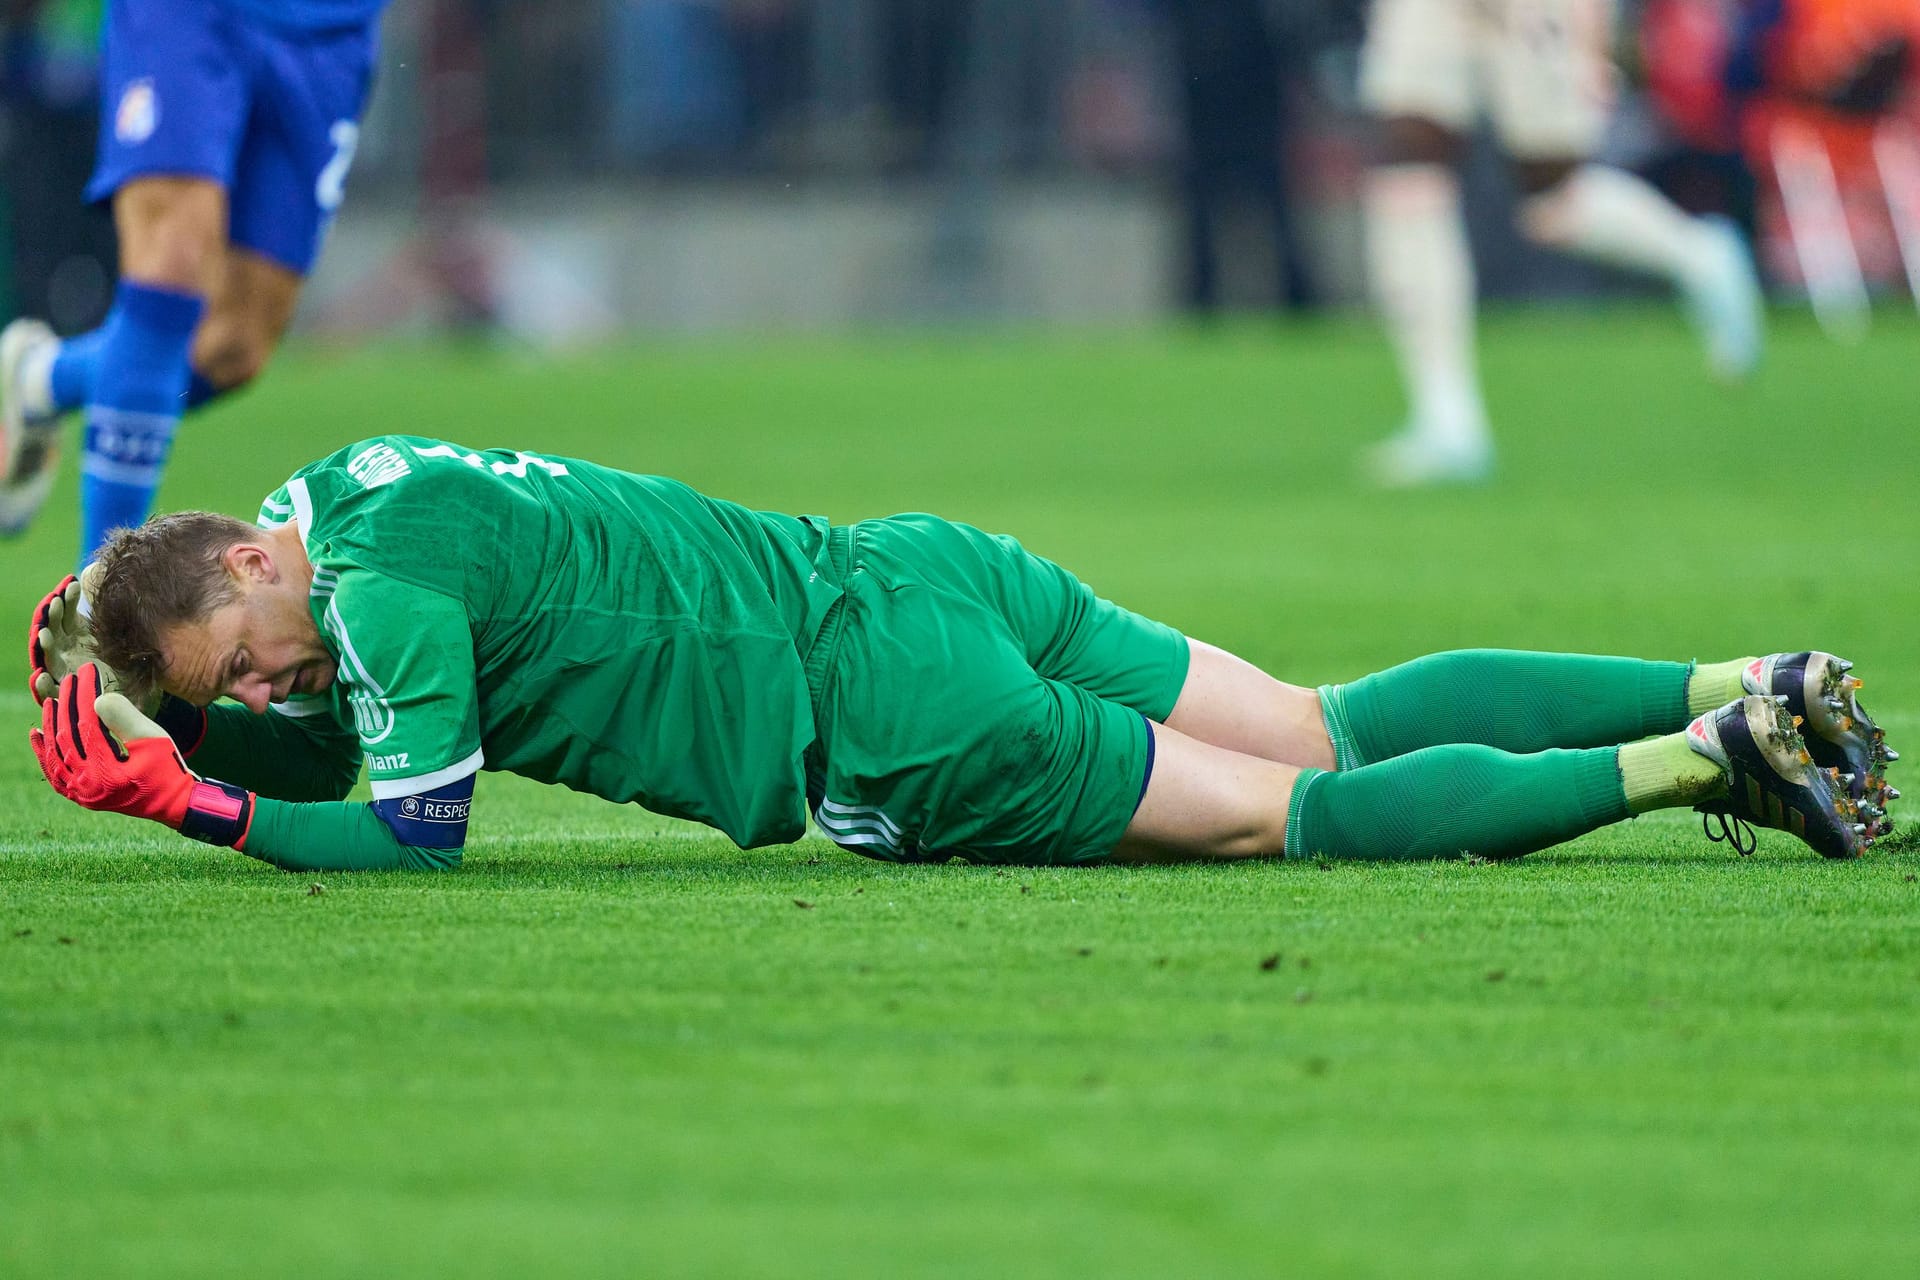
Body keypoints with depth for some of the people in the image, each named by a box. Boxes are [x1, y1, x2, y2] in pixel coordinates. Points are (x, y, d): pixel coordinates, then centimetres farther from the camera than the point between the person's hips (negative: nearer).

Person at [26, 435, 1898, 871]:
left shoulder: (388, 580, -14)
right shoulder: (346, 483, 13)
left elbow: (413, 830, -12)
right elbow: (333, 752, 26)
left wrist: (195, 802, -9)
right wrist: (147, 722, 13)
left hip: (898, 716, -9)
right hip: (904, 574, 9)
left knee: (1302, 815, -6)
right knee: (1329, 737, 10)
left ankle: (1689, 764, -10)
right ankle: (1737, 695, 5)